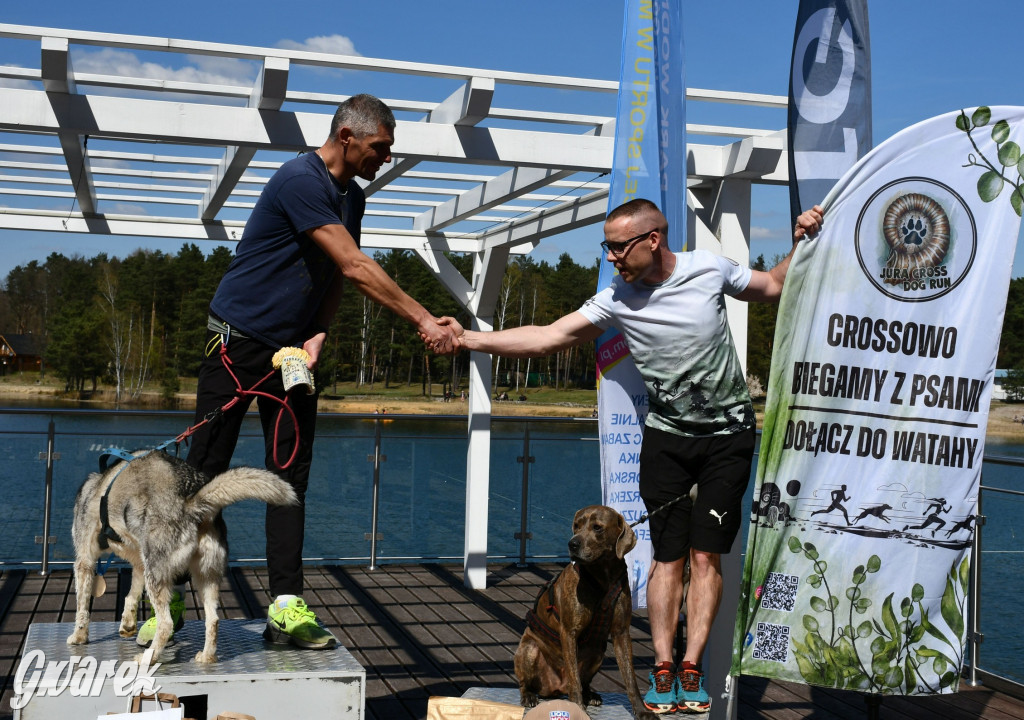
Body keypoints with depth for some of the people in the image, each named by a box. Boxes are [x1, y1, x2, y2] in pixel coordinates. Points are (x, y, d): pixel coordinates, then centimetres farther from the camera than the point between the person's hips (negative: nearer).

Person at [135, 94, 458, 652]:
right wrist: (423, 320, -23)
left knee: (291, 475, 1)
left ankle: (287, 608, 2)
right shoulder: (301, 181, -18)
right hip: (238, 343, -7)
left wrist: (317, 337, -7)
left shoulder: (352, 197, 11)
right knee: (203, 473, -2)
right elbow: (354, 268, -24)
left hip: (293, 349, 8)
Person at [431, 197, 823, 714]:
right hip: (666, 436, 1)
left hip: (728, 434, -1)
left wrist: (801, 243, -4)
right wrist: (470, 339, -22)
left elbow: (773, 288, 10)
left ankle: (691, 671, 3)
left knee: (705, 556, -3)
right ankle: (663, 672, 6)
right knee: (668, 556, -2)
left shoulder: (709, 269, -8)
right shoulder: (617, 299, -9)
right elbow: (548, 338, -14)